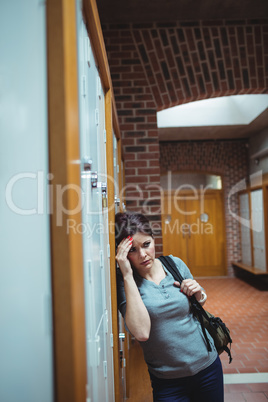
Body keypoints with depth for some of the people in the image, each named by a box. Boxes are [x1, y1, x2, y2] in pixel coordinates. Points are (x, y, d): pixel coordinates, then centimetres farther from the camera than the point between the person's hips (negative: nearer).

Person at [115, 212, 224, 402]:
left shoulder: (175, 264, -4)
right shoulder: (123, 281, -14)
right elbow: (141, 332, -28)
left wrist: (199, 295, -11)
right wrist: (127, 276, -28)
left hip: (207, 365, 4)